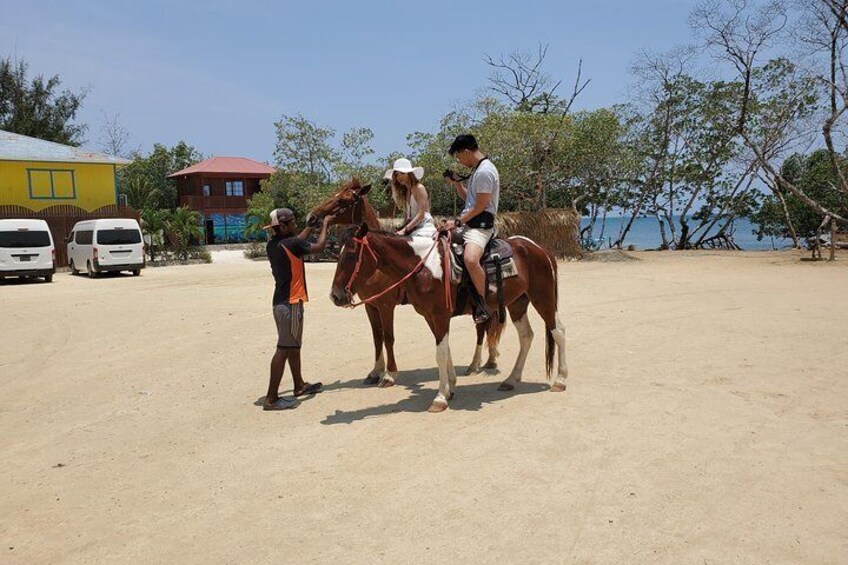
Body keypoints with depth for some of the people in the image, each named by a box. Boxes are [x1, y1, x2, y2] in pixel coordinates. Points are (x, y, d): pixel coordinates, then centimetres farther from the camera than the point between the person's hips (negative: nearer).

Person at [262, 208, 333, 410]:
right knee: (284, 348, -6)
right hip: (290, 304, -9)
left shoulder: (272, 245, 8)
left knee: (293, 346, 20)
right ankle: (271, 398, -4)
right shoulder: (290, 244, -17)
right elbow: (319, 247, -8)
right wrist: (325, 224, 6)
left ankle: (299, 385, 35)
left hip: (282, 302, 9)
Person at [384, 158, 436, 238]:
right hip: (411, 228, 7)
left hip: (424, 226, -7)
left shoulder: (419, 188, -9)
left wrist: (404, 230, -21)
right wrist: (402, 229, 0)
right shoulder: (403, 191, 13)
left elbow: (421, 214, -17)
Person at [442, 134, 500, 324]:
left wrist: (457, 222, -14)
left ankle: (483, 304, -23)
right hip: (468, 222, 11)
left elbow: (480, 207, -18)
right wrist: (457, 183, 11)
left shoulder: (485, 171, -14)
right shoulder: (477, 170, 17)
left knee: (470, 259, -35)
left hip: (480, 225, -11)